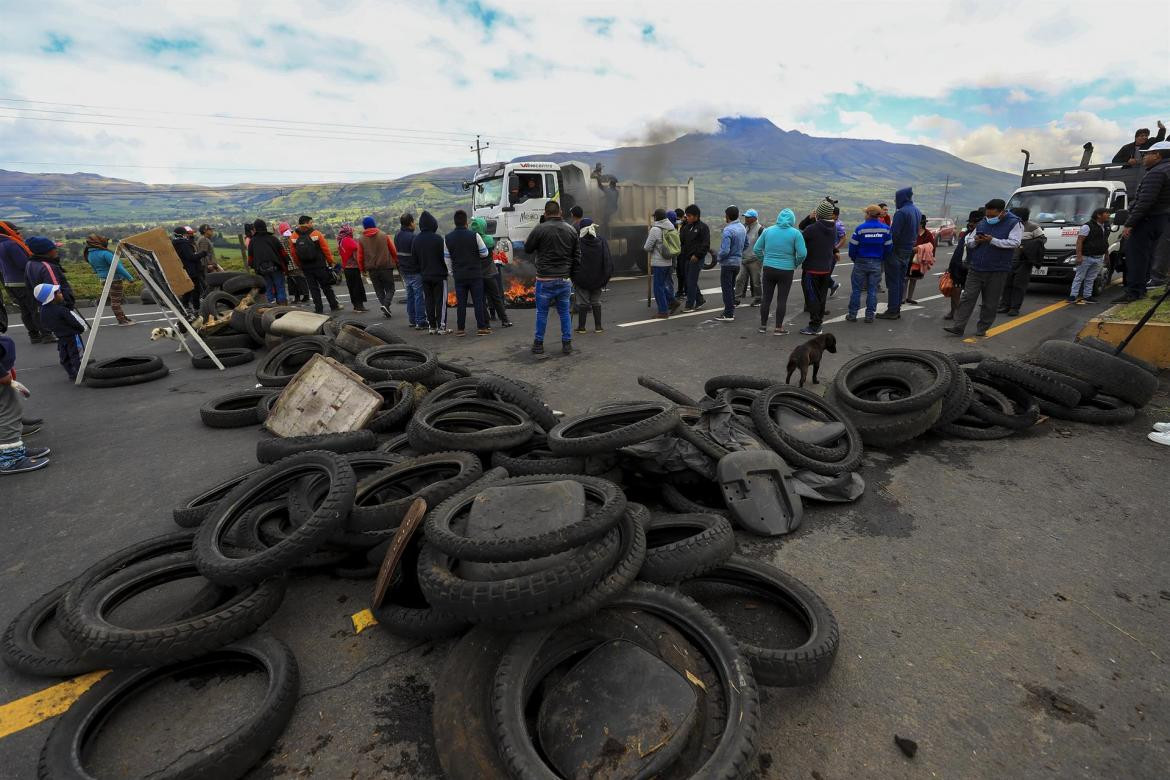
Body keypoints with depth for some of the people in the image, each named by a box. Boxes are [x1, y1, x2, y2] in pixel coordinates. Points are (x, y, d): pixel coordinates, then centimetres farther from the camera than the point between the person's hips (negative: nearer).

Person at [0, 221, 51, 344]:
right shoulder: (11, 244, -15)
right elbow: (24, 264, -22)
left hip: (10, 284, 9)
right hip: (24, 284, -9)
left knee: (25, 311, 12)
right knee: (38, 310, -7)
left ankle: (34, 336, 16)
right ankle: (46, 335, -8)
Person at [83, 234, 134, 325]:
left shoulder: (89, 255, 10)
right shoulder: (105, 253, -18)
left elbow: (95, 269, 18)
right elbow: (117, 266, -21)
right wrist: (129, 277, -17)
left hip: (104, 279, 9)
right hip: (114, 278, -9)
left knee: (114, 299, 17)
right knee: (116, 300, -4)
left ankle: (122, 317, 24)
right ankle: (122, 320, 0)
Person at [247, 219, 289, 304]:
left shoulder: (252, 241, 7)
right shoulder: (273, 238, 1)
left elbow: (250, 256, 11)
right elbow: (283, 253, -3)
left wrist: (252, 267, 23)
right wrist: (285, 265, 4)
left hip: (262, 269, 2)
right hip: (276, 268, -2)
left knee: (269, 288, 9)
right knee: (280, 287, 1)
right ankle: (282, 305, -3)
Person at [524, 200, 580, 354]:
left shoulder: (540, 229, -8)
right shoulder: (571, 230, 7)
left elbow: (527, 249, 3)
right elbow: (577, 256, 10)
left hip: (545, 279, -3)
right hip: (565, 279, 3)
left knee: (542, 312, 7)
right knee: (564, 312, 11)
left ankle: (538, 344, 13)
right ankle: (567, 344, 13)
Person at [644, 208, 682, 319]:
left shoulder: (655, 229, -14)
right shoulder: (672, 228, 8)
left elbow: (647, 247, -13)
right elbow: (679, 244, 14)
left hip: (658, 263, -7)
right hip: (669, 262, 7)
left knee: (658, 287, 1)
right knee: (662, 284, 22)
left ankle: (663, 311, 4)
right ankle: (673, 300, 18)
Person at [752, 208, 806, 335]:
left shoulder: (768, 231, 3)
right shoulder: (795, 233, -6)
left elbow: (756, 249, 4)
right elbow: (802, 253, -11)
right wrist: (795, 264, 6)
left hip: (768, 269, 3)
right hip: (786, 271, -2)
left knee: (766, 298, 10)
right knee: (782, 299, 4)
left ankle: (763, 325, 16)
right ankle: (778, 328, 8)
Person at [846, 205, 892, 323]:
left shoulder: (860, 228, -11)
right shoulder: (885, 229, -2)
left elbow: (853, 246, -8)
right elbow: (889, 247, 1)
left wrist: (854, 259, 9)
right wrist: (883, 260, 15)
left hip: (861, 262, -2)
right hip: (877, 263, 2)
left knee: (856, 289, 5)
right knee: (872, 290, 8)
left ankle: (852, 314, 5)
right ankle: (870, 315, 9)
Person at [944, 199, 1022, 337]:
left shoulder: (1014, 223, -1)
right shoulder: (982, 223, 11)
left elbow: (1014, 243, -13)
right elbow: (968, 242, 15)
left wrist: (992, 240, -20)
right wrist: (975, 241, -7)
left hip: (997, 271, -3)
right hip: (975, 269, 3)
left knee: (990, 303, 4)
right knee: (967, 298, -4)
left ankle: (982, 329, 13)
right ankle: (958, 327, -6)